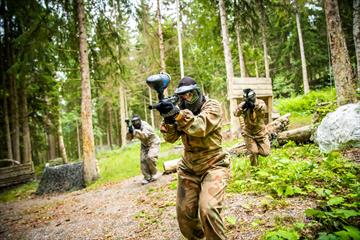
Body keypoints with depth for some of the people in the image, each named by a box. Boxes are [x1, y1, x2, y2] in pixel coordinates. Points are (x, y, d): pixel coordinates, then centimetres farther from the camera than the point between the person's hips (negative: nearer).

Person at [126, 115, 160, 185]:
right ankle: (147, 177, 5)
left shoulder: (145, 126, -27)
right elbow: (129, 138, -9)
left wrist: (134, 131, -48)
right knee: (143, 160, -6)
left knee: (150, 157, -26)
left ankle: (154, 173, -2)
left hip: (153, 143, -6)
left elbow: (144, 135, -46)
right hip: (144, 145, 7)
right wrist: (130, 131, -29)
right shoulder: (133, 128, -6)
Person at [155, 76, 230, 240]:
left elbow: (200, 127, -30)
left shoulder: (212, 106, -10)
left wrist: (177, 114, -42)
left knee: (208, 210, -22)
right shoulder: (181, 110, 5)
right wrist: (168, 119, -25)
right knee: (184, 213, 9)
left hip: (213, 166, -5)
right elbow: (170, 138, -5)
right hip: (188, 169, 5)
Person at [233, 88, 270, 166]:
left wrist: (255, 105, -55)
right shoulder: (242, 105, -12)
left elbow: (263, 109, -35)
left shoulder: (260, 102, -13)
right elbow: (236, 114, -30)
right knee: (253, 153, -8)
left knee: (265, 152, 2)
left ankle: (257, 148, 35)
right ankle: (254, 167, 20)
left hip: (261, 132, 1)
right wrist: (242, 107, -49)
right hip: (249, 134, -1)